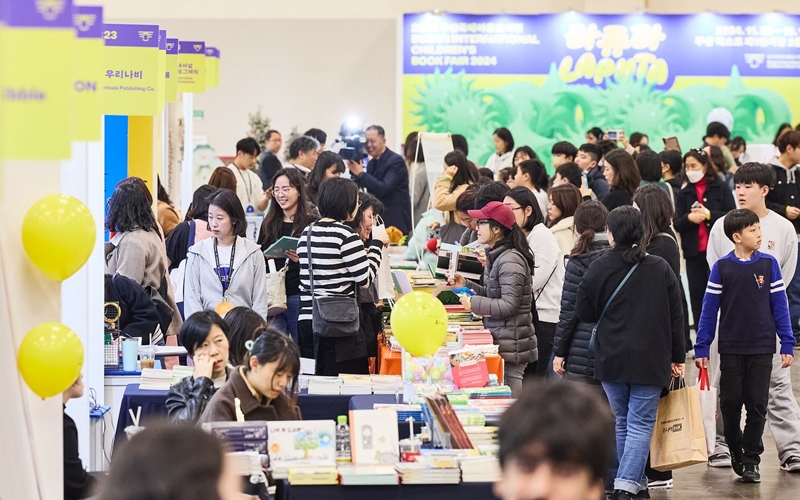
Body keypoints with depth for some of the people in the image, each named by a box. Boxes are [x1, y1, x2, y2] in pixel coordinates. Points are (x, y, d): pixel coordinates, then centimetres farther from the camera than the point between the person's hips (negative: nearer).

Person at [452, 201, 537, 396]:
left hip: (510, 345, -10)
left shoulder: (510, 261, -16)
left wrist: (473, 303, -14)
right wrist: (466, 285, 14)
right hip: (498, 341, 10)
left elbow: (508, 305, -20)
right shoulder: (496, 256, 16)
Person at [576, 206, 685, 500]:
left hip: (611, 359, 1)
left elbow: (584, 314, 3)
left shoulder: (598, 269, -5)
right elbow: (675, 317, 2)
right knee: (641, 423, 0)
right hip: (651, 360, -1)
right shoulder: (660, 269, -2)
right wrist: (677, 357, 10)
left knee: (623, 421, 16)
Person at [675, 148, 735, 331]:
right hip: (694, 252, 3)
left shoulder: (720, 188, 1)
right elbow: (677, 225, 3)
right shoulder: (683, 194, 10)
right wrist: (689, 218, -17)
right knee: (697, 297, 5)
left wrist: (709, 214, -17)